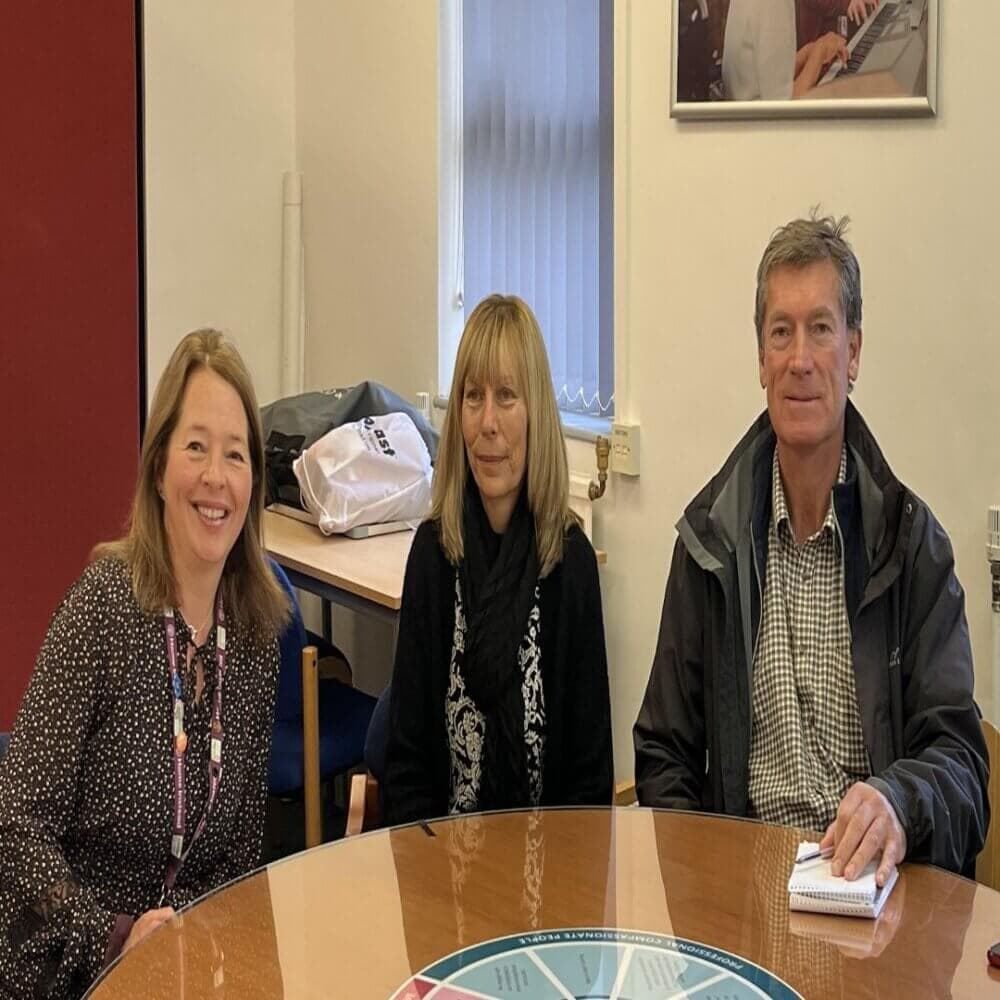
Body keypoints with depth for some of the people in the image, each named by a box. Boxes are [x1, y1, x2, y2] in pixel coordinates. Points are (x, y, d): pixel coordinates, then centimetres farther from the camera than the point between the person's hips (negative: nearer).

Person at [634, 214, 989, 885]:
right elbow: (665, 757, 11)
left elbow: (959, 760, -3)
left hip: (873, 882, 0)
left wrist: (901, 802, -25)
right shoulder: (710, 535, 6)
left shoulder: (911, 540, 2)